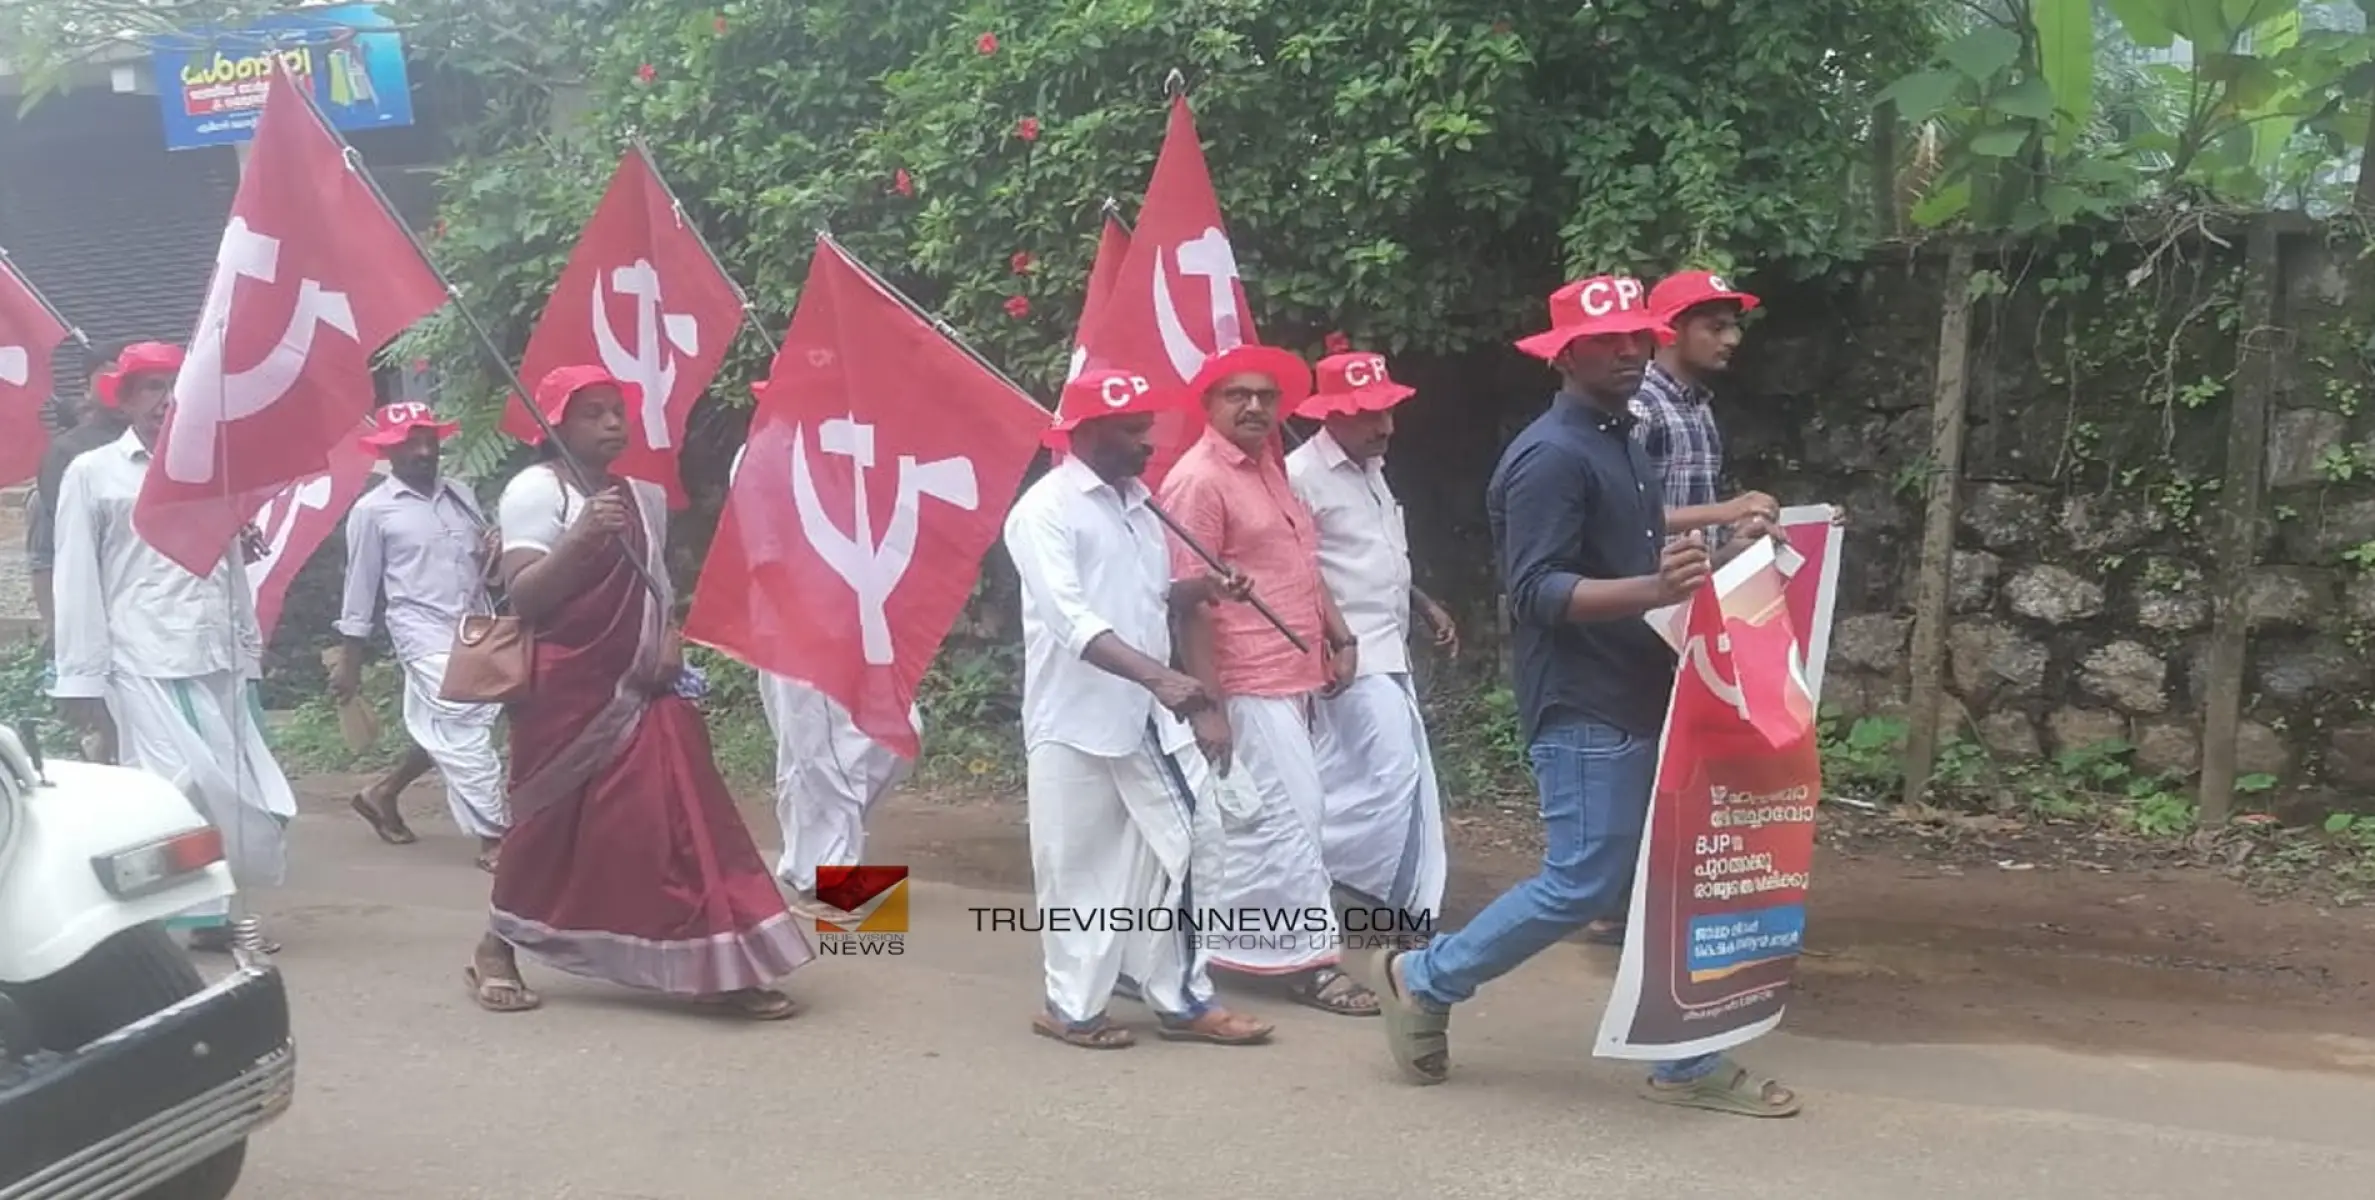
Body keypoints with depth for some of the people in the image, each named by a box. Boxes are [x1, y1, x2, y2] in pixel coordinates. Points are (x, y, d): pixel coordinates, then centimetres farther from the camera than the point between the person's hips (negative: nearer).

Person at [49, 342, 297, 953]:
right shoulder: (92, 474, 3)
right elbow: (76, 584, 0)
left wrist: (250, 653, 13)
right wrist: (83, 681, -5)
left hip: (217, 663, 5)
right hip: (142, 666, -4)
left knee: (233, 791, 3)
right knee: (173, 793, -11)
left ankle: (210, 914, 16)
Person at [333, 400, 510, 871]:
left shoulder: (460, 495, 12)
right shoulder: (372, 510, -2)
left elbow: (485, 560, 20)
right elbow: (361, 586, 0)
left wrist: (492, 555, -6)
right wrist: (349, 664, 1)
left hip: (477, 628, 6)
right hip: (426, 633, -6)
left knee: (443, 731, 13)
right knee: (465, 731, -11)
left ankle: (382, 793, 34)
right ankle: (494, 837, -8)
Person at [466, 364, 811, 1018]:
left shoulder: (644, 495, 13)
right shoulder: (534, 490, -8)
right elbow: (522, 598, -17)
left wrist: (670, 638, 6)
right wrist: (580, 539, -29)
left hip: (641, 689, 6)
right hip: (566, 693, -6)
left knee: (678, 819, -1)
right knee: (552, 826, 4)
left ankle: (721, 968, -1)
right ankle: (495, 952, 25)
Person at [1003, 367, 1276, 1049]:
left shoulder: (1137, 504, 13)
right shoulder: (1045, 510, -12)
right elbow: (1071, 619, -24)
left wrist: (1200, 589, 0)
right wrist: (1158, 676, -34)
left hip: (1150, 718, 7)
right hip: (1076, 724, -7)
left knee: (1176, 852, 8)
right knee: (1079, 870, 3)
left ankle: (1183, 999, 19)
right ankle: (1072, 1006, 18)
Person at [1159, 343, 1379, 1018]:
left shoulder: (1267, 468, 16)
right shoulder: (1199, 481, -14)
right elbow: (1190, 600, -18)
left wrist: (1339, 637, 15)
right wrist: (1208, 704, -21)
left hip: (1289, 681, 9)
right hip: (1247, 689, -9)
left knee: (1244, 824, 14)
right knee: (1290, 818, -4)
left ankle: (1220, 945, 24)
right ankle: (1310, 957, 5)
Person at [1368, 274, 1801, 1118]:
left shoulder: (1624, 443, 16)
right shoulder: (1550, 456, -15)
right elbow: (1536, 591, -22)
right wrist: (1652, 590, -34)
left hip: (1643, 700, 9)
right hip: (1584, 711, -9)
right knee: (1585, 883, -4)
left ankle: (1690, 1062, 18)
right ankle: (1425, 979, 13)